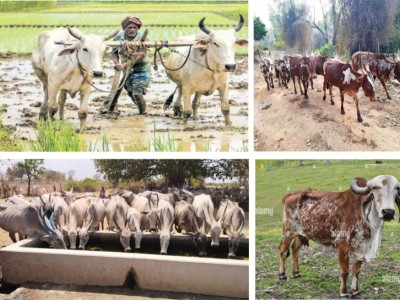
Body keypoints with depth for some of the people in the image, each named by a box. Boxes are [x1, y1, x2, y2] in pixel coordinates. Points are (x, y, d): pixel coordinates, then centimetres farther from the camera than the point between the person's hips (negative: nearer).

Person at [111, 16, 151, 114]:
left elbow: (140, 56, -27)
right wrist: (117, 63, -21)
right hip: (127, 71, 5)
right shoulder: (118, 37, -5)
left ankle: (142, 113, 6)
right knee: (130, 93, 15)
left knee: (137, 93, -16)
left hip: (141, 70, -5)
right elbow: (114, 53, 1)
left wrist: (125, 65, -34)